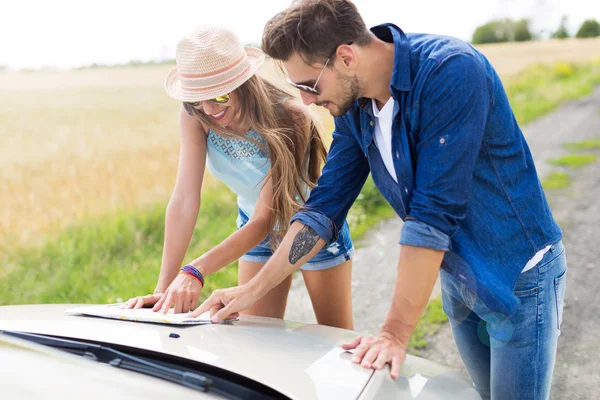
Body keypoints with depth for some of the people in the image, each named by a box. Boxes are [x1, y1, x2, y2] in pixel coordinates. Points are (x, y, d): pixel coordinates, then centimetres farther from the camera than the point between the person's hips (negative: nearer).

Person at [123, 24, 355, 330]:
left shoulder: (289, 117, -35)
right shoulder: (194, 116, -23)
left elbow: (263, 221, -37)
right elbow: (185, 200, -26)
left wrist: (195, 272, -49)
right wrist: (164, 287, -33)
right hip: (256, 228, 4)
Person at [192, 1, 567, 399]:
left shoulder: (451, 72, -28)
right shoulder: (353, 104, -5)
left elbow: (432, 215, -31)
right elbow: (325, 206, 1)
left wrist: (396, 333, -28)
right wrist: (252, 290, -2)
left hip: (518, 276, -6)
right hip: (457, 278, 6)